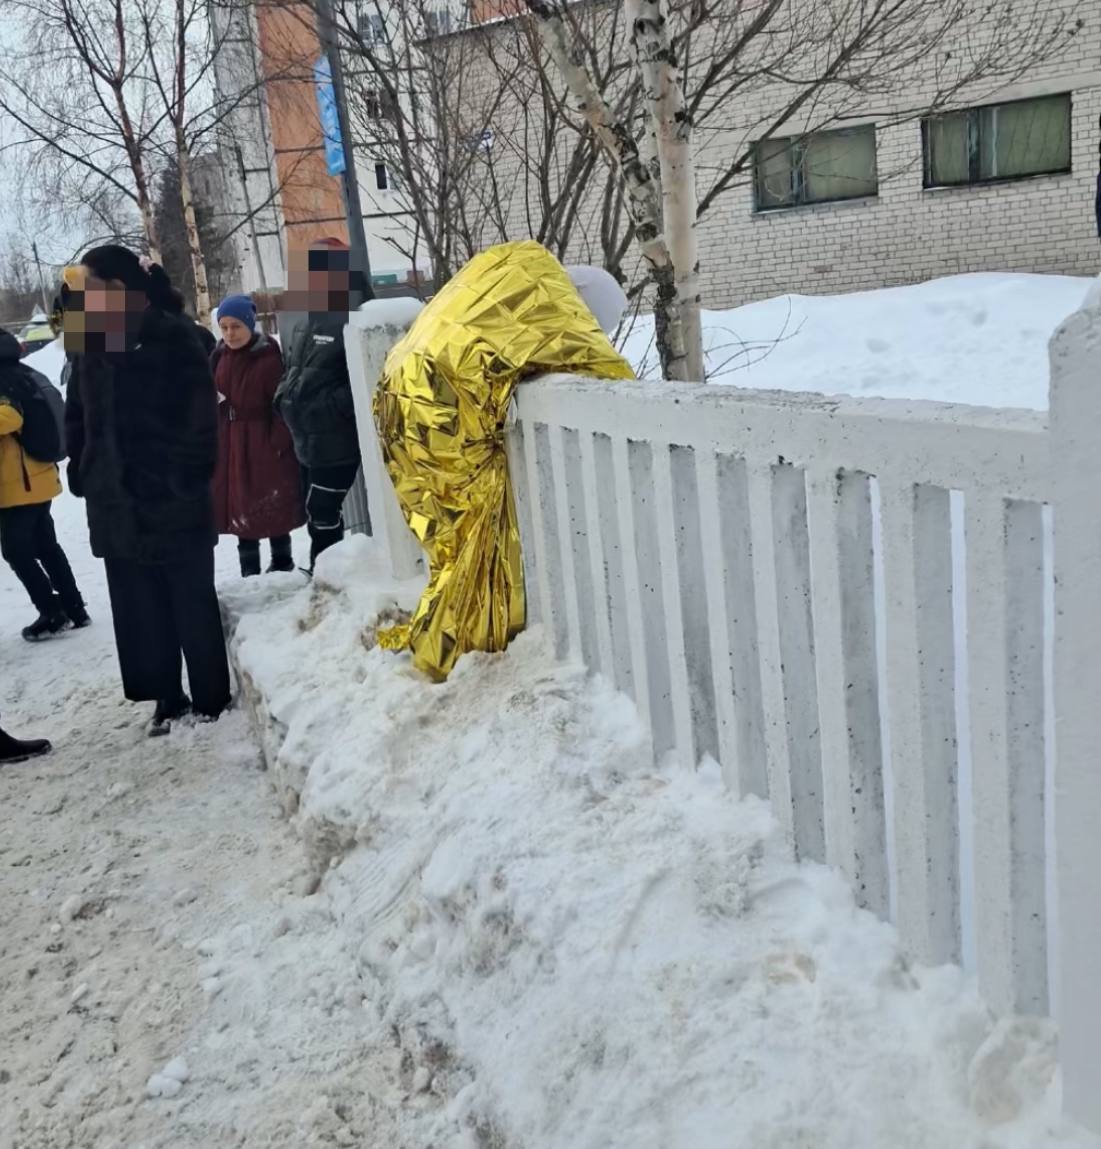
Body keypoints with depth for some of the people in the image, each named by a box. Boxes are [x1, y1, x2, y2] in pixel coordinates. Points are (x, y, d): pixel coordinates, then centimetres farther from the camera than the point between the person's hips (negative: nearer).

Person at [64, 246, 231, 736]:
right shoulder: (91, 341, 9)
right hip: (116, 502, 6)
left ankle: (210, 699, 17)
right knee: (140, 609, 11)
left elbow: (199, 415, -12)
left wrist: (189, 477, -15)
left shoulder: (172, 337, -9)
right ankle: (166, 697, 23)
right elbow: (77, 414, 15)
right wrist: (81, 471, 7)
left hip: (171, 498, -6)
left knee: (192, 605, 5)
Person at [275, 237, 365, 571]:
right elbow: (291, 371, 25)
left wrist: (327, 407, -22)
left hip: (336, 443, -10)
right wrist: (284, 397, 7)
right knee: (317, 516, 19)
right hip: (308, 442, 10)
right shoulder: (304, 326, 15)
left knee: (324, 518, -5)